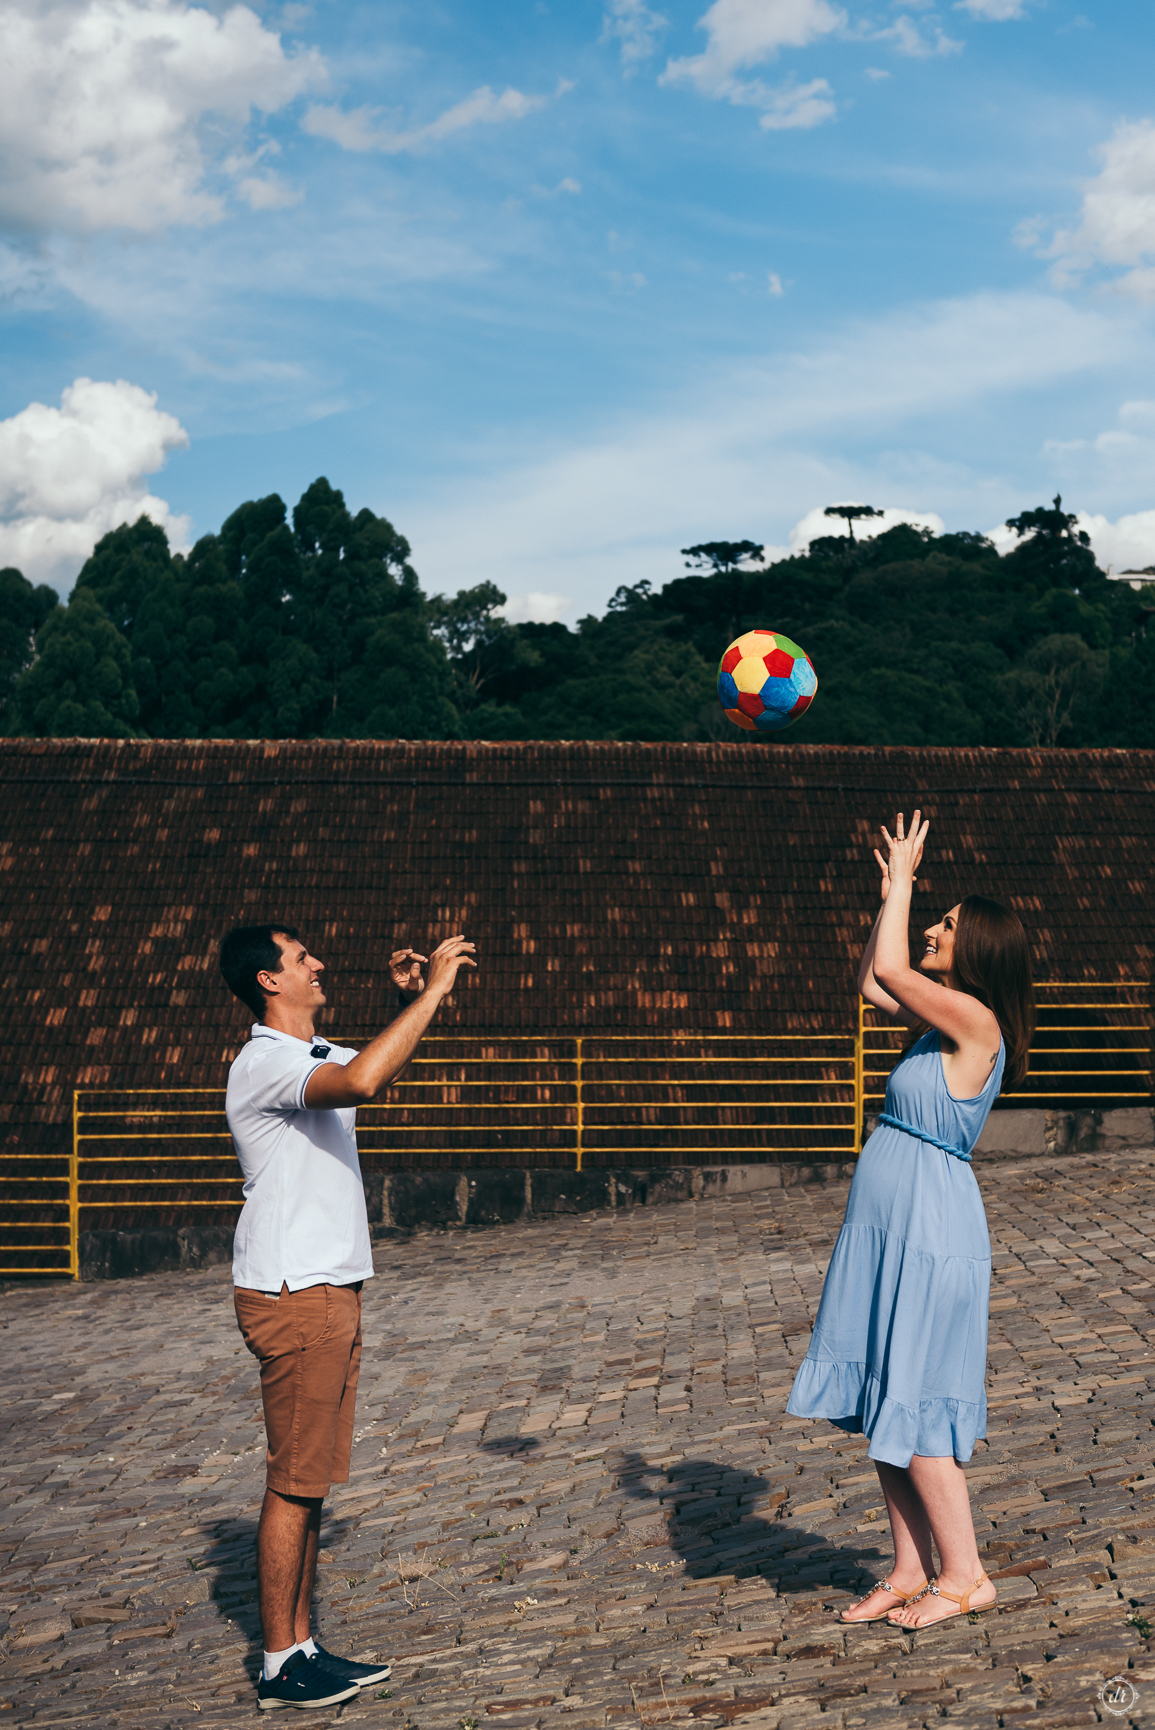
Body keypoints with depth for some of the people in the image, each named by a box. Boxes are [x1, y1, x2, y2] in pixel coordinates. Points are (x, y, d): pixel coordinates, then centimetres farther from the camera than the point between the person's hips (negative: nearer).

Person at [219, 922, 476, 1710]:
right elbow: (363, 1081, -35)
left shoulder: (317, 1056, 14)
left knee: (313, 1481, 13)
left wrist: (409, 999, 13)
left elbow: (386, 1068, 33)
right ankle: (280, 1665, 5)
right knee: (293, 1484, -3)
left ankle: (302, 1644, 20)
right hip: (293, 1296, -9)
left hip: (332, 1291, 9)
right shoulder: (264, 1063, -16)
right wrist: (432, 992, -27)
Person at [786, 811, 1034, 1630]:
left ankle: (964, 1575, 11)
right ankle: (909, 1572, 22)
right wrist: (893, 894, 18)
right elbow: (871, 983, 24)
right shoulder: (946, 1023, 11)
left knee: (913, 1407, -2)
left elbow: (888, 968, -21)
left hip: (930, 1230, -9)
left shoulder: (976, 1023, -15)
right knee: (882, 1405, 13)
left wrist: (902, 881, -8)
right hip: (888, 1224, 9)